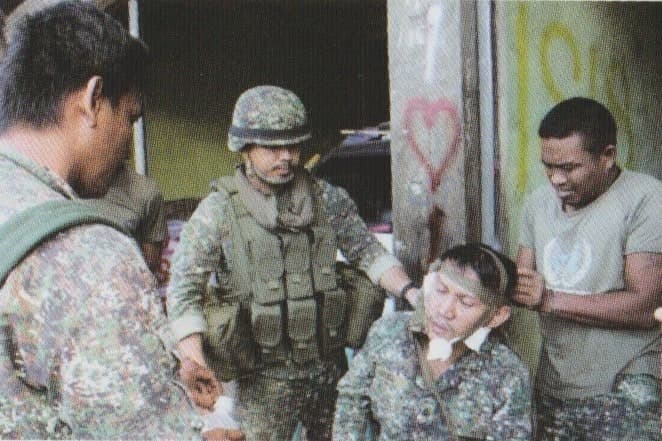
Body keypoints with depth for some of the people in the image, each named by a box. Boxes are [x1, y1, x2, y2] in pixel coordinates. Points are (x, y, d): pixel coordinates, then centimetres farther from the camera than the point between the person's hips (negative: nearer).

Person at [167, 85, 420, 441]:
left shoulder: (326, 199, 3)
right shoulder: (218, 212, -8)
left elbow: (368, 252, 8)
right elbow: (183, 290, -9)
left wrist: (411, 292, -8)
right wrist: (195, 366, -20)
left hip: (330, 368, 4)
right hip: (264, 379, -3)